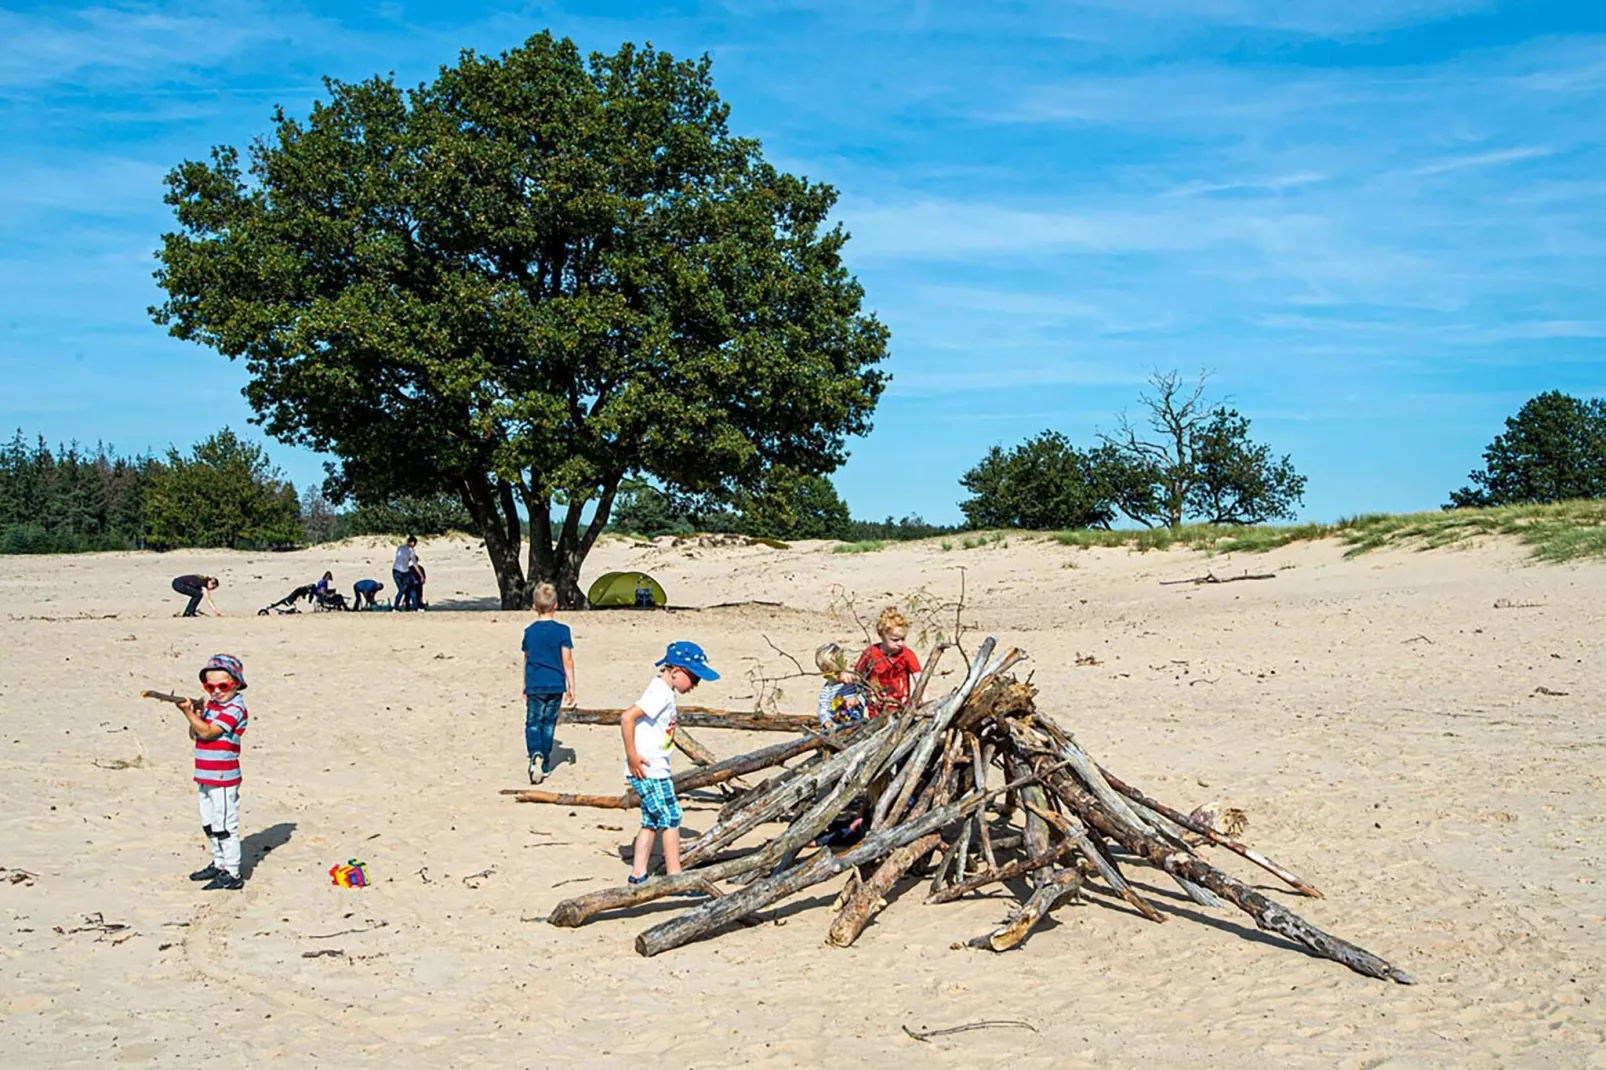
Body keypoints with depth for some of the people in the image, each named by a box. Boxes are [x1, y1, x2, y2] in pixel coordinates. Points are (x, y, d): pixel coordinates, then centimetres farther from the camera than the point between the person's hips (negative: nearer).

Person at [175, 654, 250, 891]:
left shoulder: (235, 708, -14)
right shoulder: (210, 705, 12)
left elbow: (207, 732, -21)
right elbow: (194, 734, 10)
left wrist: (188, 712, -22)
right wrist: (195, 713, -6)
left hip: (223, 778, -9)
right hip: (205, 776, 9)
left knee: (225, 826, -5)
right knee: (209, 825, 19)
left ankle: (232, 874, 0)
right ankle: (219, 864, 33)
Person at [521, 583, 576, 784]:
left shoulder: (529, 631, 3)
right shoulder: (562, 630, -6)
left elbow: (527, 660, 13)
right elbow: (567, 661, -7)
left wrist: (526, 686, 24)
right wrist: (571, 687, 0)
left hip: (534, 686, 1)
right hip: (555, 685, -1)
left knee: (533, 724, 5)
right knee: (548, 724, 11)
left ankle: (536, 755, -21)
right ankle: (545, 767, 16)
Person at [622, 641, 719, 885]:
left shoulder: (665, 693, 13)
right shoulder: (660, 694, -18)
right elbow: (627, 718, -27)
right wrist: (632, 756, -22)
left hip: (655, 770, 10)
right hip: (648, 771, -10)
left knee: (651, 821, 13)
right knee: (670, 818, -4)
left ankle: (638, 875, 17)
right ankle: (675, 878, 1)